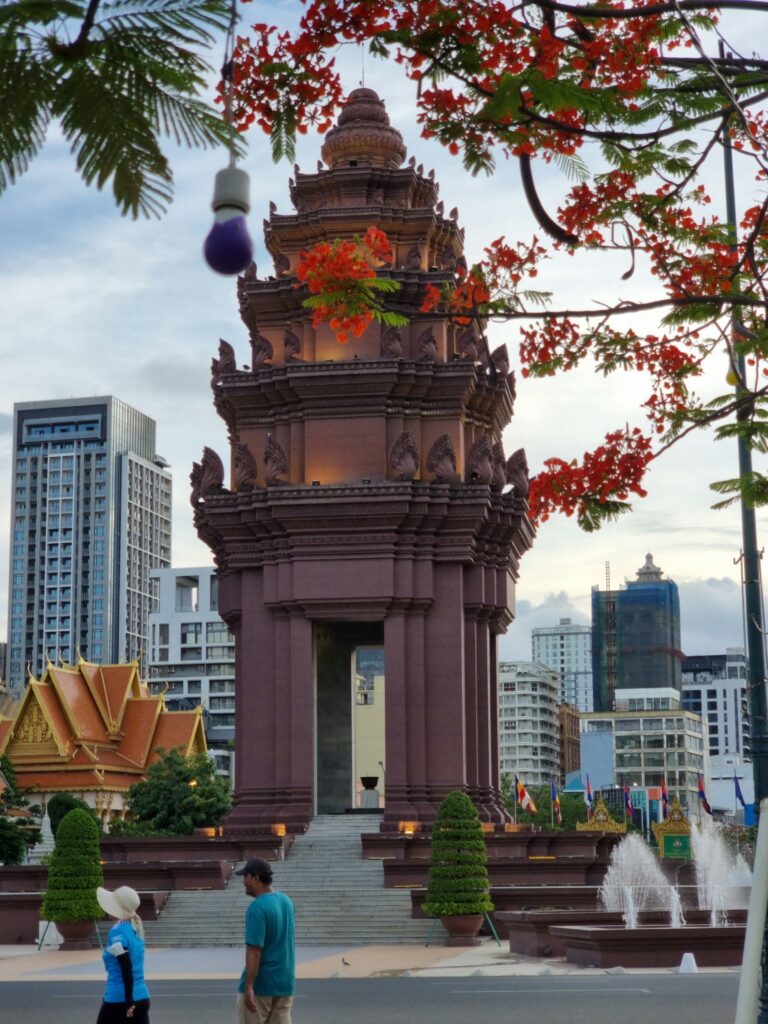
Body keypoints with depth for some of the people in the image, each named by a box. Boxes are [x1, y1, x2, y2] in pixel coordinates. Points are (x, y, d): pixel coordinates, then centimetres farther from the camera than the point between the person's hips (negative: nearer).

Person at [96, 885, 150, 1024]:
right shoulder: (135, 928, 10)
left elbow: (126, 969, -20)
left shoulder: (117, 931, -13)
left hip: (119, 999, -7)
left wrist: (129, 1002, -20)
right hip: (142, 998, 7)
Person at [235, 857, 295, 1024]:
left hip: (260, 985, -7)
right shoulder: (286, 901, 8)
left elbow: (254, 951, -21)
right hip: (285, 982, 7)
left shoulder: (257, 908, -17)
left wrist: (249, 987, -21)